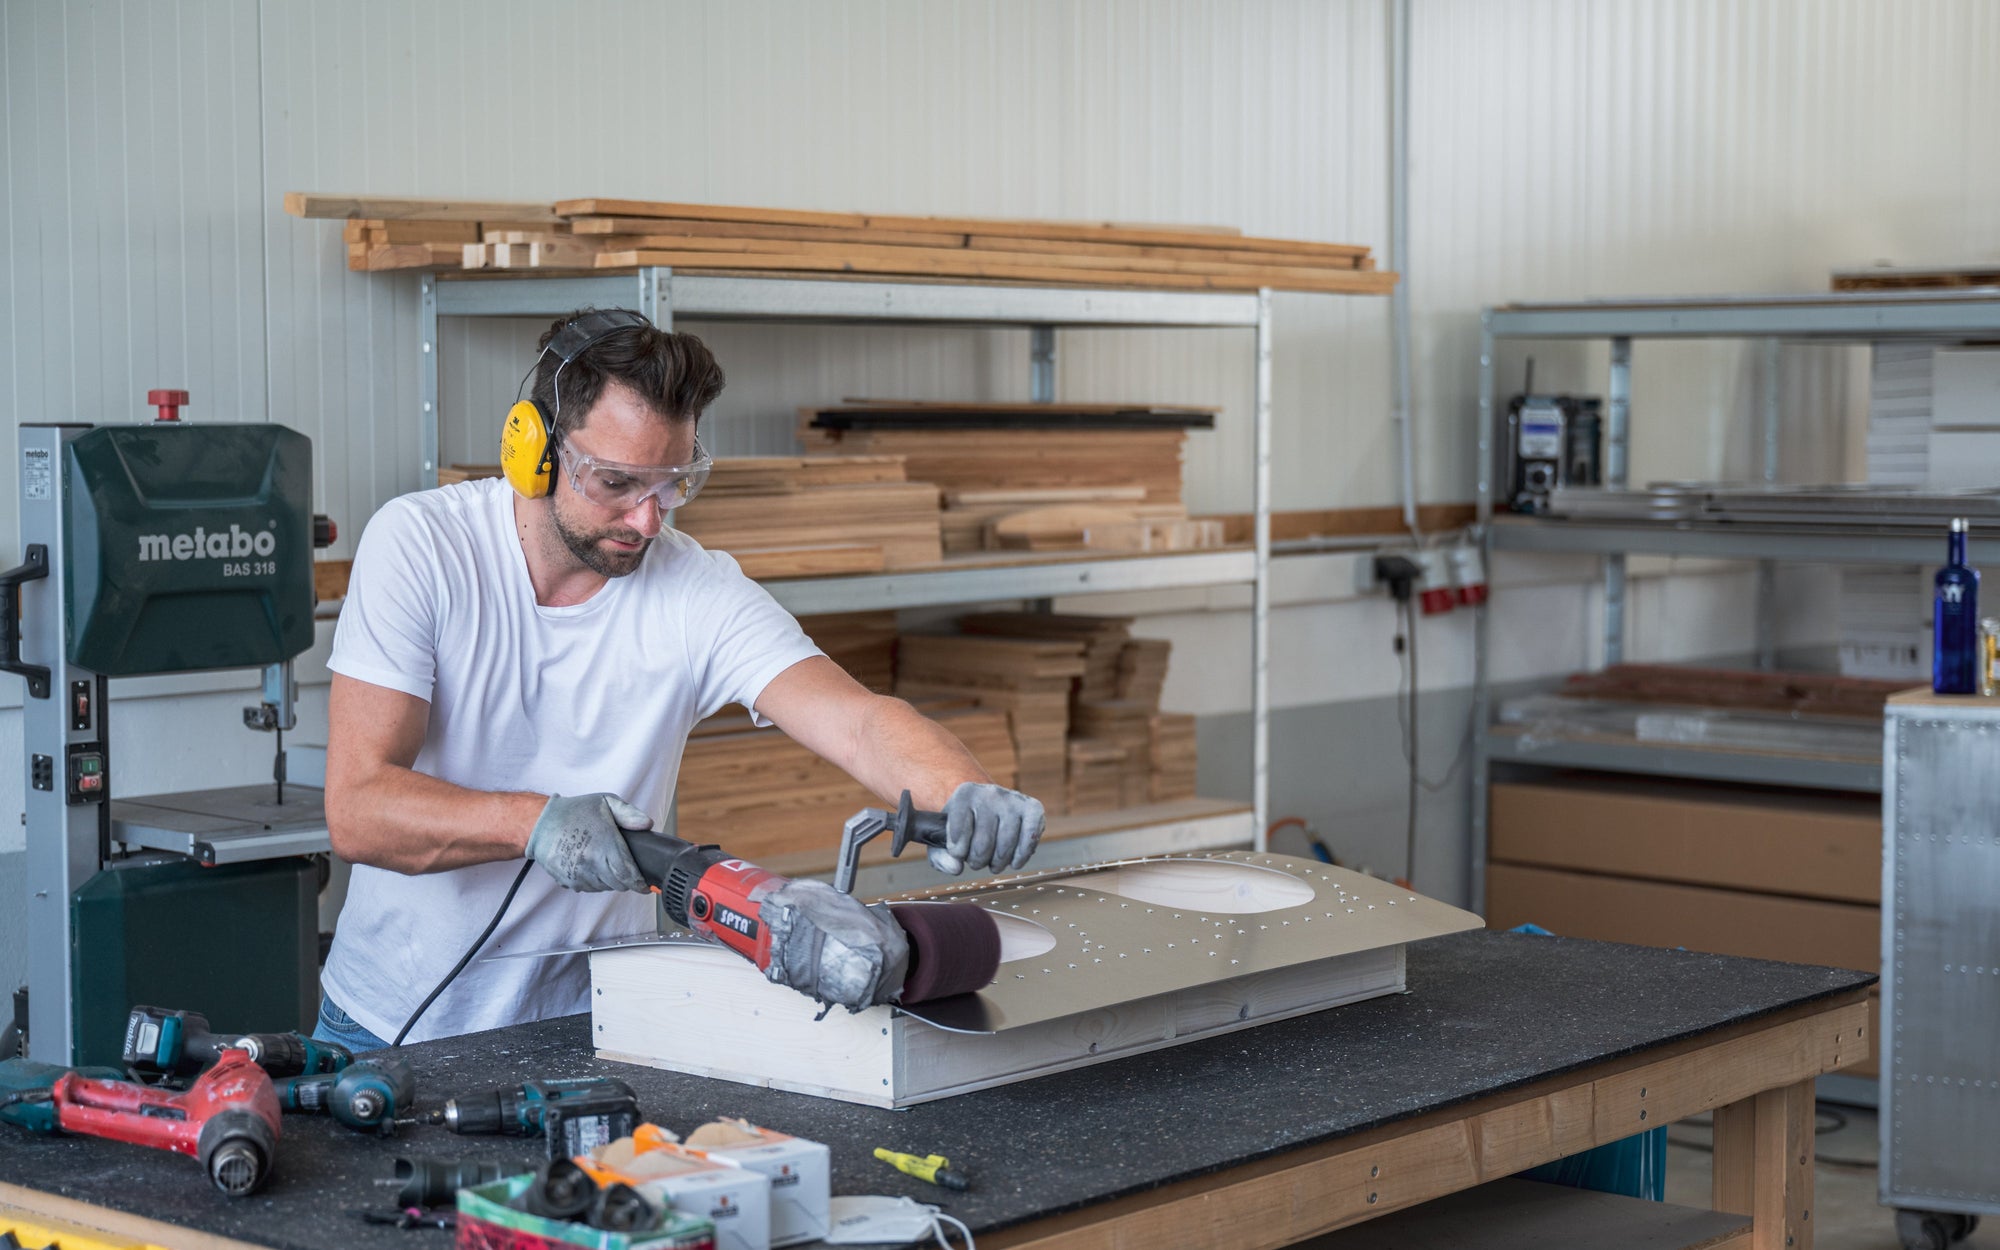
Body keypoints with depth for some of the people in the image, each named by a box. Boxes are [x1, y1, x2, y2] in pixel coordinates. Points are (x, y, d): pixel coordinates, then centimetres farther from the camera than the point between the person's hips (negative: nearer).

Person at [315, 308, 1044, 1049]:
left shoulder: (702, 594, -8)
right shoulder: (419, 544, -12)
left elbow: (858, 721, -21)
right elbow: (357, 809, -18)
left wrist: (968, 795, -42)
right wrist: (535, 820, -34)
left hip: (592, 1016, 1)